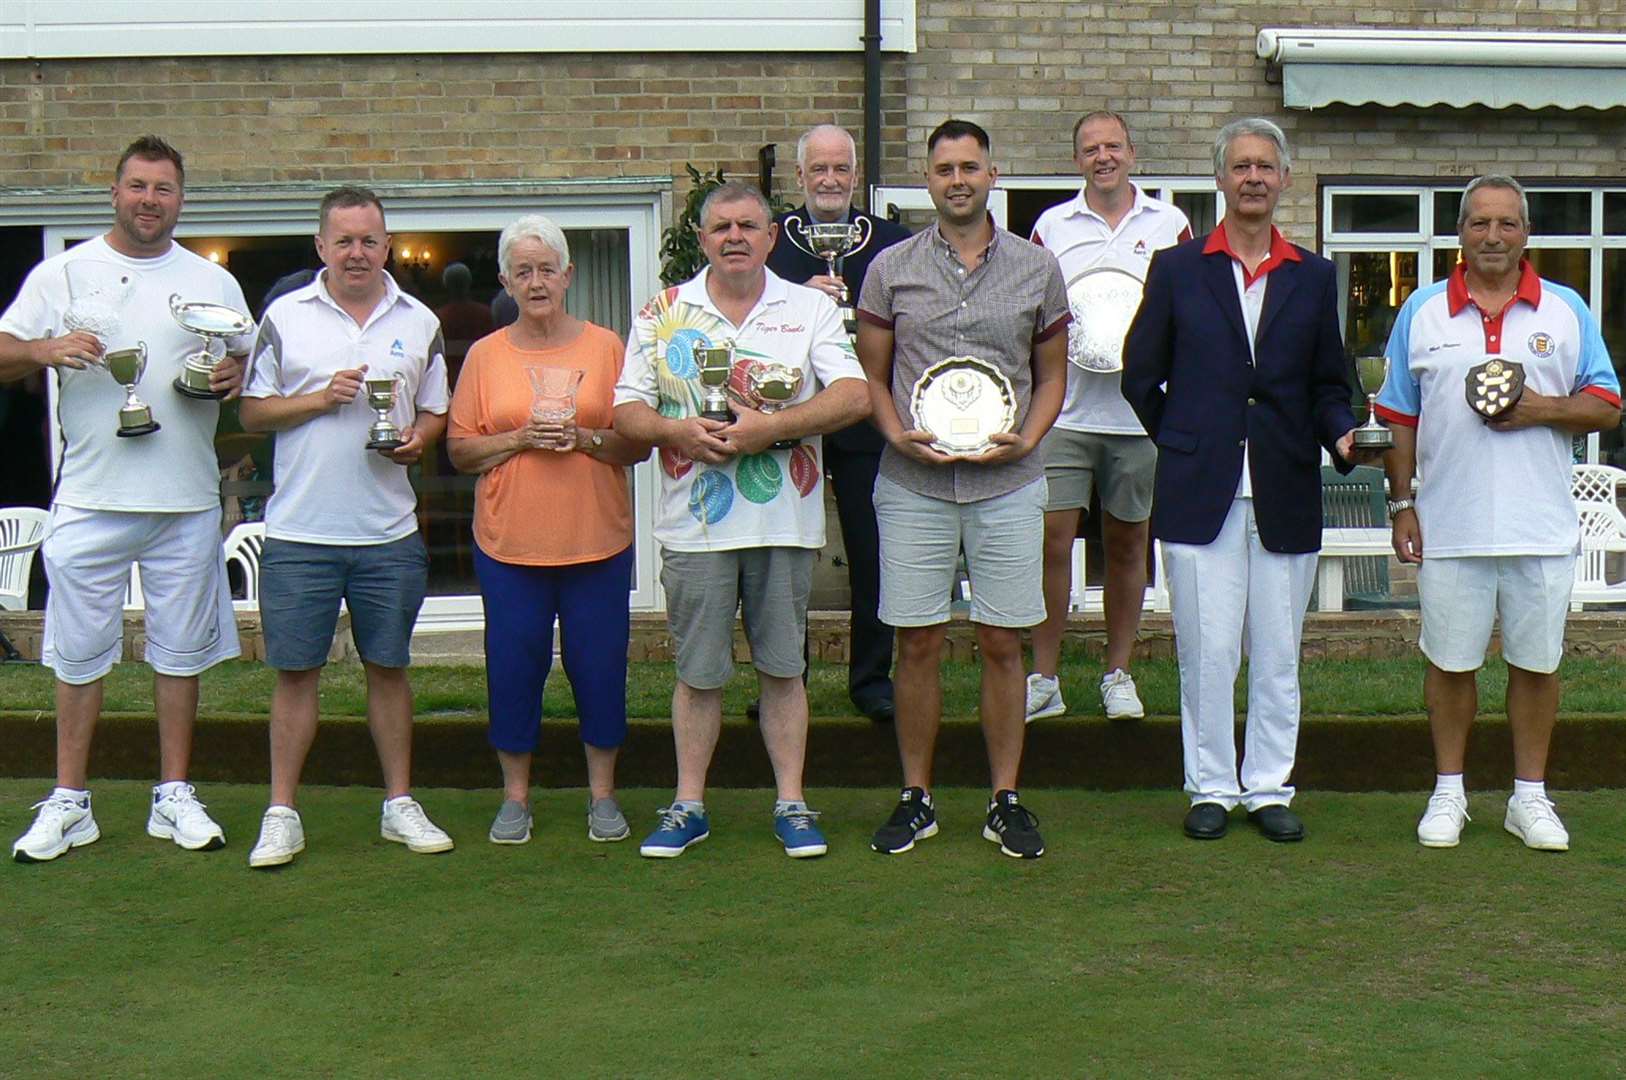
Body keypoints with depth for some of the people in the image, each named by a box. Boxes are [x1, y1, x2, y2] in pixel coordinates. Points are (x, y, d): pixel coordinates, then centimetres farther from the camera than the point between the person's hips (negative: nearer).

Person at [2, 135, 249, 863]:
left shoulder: (213, 283, 9)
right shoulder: (61, 273, 5)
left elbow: (246, 362, 14)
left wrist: (232, 375, -9)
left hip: (186, 502, 1)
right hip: (90, 499, -1)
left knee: (181, 651, 7)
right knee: (79, 654, 4)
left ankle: (174, 796, 18)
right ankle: (68, 804, 15)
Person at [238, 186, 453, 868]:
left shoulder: (419, 323, 9)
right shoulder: (285, 317, 3)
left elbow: (437, 413, 15)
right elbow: (252, 413, 3)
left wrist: (417, 440, -7)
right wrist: (322, 398, -12)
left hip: (389, 534, 2)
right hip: (300, 531, -2)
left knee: (389, 667, 9)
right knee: (295, 671, 2)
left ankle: (399, 804, 19)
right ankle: (281, 815, 10)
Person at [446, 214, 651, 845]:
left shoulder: (605, 347, 4)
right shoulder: (485, 355, 6)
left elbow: (640, 443, 3)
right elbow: (459, 450, 4)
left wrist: (585, 439, -15)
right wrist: (520, 439, -11)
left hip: (597, 540, 0)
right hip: (509, 543, 1)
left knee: (600, 666, 4)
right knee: (513, 668, 5)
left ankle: (602, 793, 20)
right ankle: (515, 795, 20)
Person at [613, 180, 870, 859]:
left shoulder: (810, 308, 5)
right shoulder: (662, 314, 8)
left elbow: (853, 396, -7)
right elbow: (627, 412, 5)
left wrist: (769, 427, -18)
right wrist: (678, 431, -16)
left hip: (784, 522, 0)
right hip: (694, 525, 1)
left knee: (782, 667, 7)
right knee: (698, 672, 7)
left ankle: (791, 803, 17)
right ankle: (688, 805, 18)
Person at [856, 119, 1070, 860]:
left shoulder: (1036, 268, 6)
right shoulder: (892, 269, 5)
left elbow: (1052, 375, 12)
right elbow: (871, 374, 10)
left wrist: (1026, 439, -5)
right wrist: (898, 435, -8)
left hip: (1007, 484, 0)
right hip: (912, 484, 0)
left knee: (1002, 644, 4)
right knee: (918, 644, 3)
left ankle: (1006, 801, 15)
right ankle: (916, 798, 16)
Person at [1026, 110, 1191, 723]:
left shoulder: (1169, 225, 7)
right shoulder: (1052, 225, 8)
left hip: (1140, 414, 1)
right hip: (1064, 412, 0)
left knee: (1127, 545, 9)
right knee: (1050, 540, -5)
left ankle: (1118, 676, 20)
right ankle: (1044, 679, 5)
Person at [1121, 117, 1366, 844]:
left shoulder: (1314, 277, 11)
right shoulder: (1176, 269, 5)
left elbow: (1328, 383, 12)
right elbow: (1140, 377, 9)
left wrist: (1341, 435, -7)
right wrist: (1187, 447, 6)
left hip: (1286, 496, 2)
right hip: (1200, 496, -2)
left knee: (1278, 655, 7)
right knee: (1206, 654, 1)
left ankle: (1269, 788, 18)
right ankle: (1211, 787, 14)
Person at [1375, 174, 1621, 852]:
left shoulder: (1567, 311, 7)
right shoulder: (1423, 312, 6)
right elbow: (1399, 419, 8)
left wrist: (1545, 409, -12)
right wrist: (1401, 503, 1)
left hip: (1543, 527, 0)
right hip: (1449, 527, 0)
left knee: (1536, 662, 7)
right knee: (1449, 662, 6)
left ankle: (1530, 796, 20)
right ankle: (1448, 793, 20)